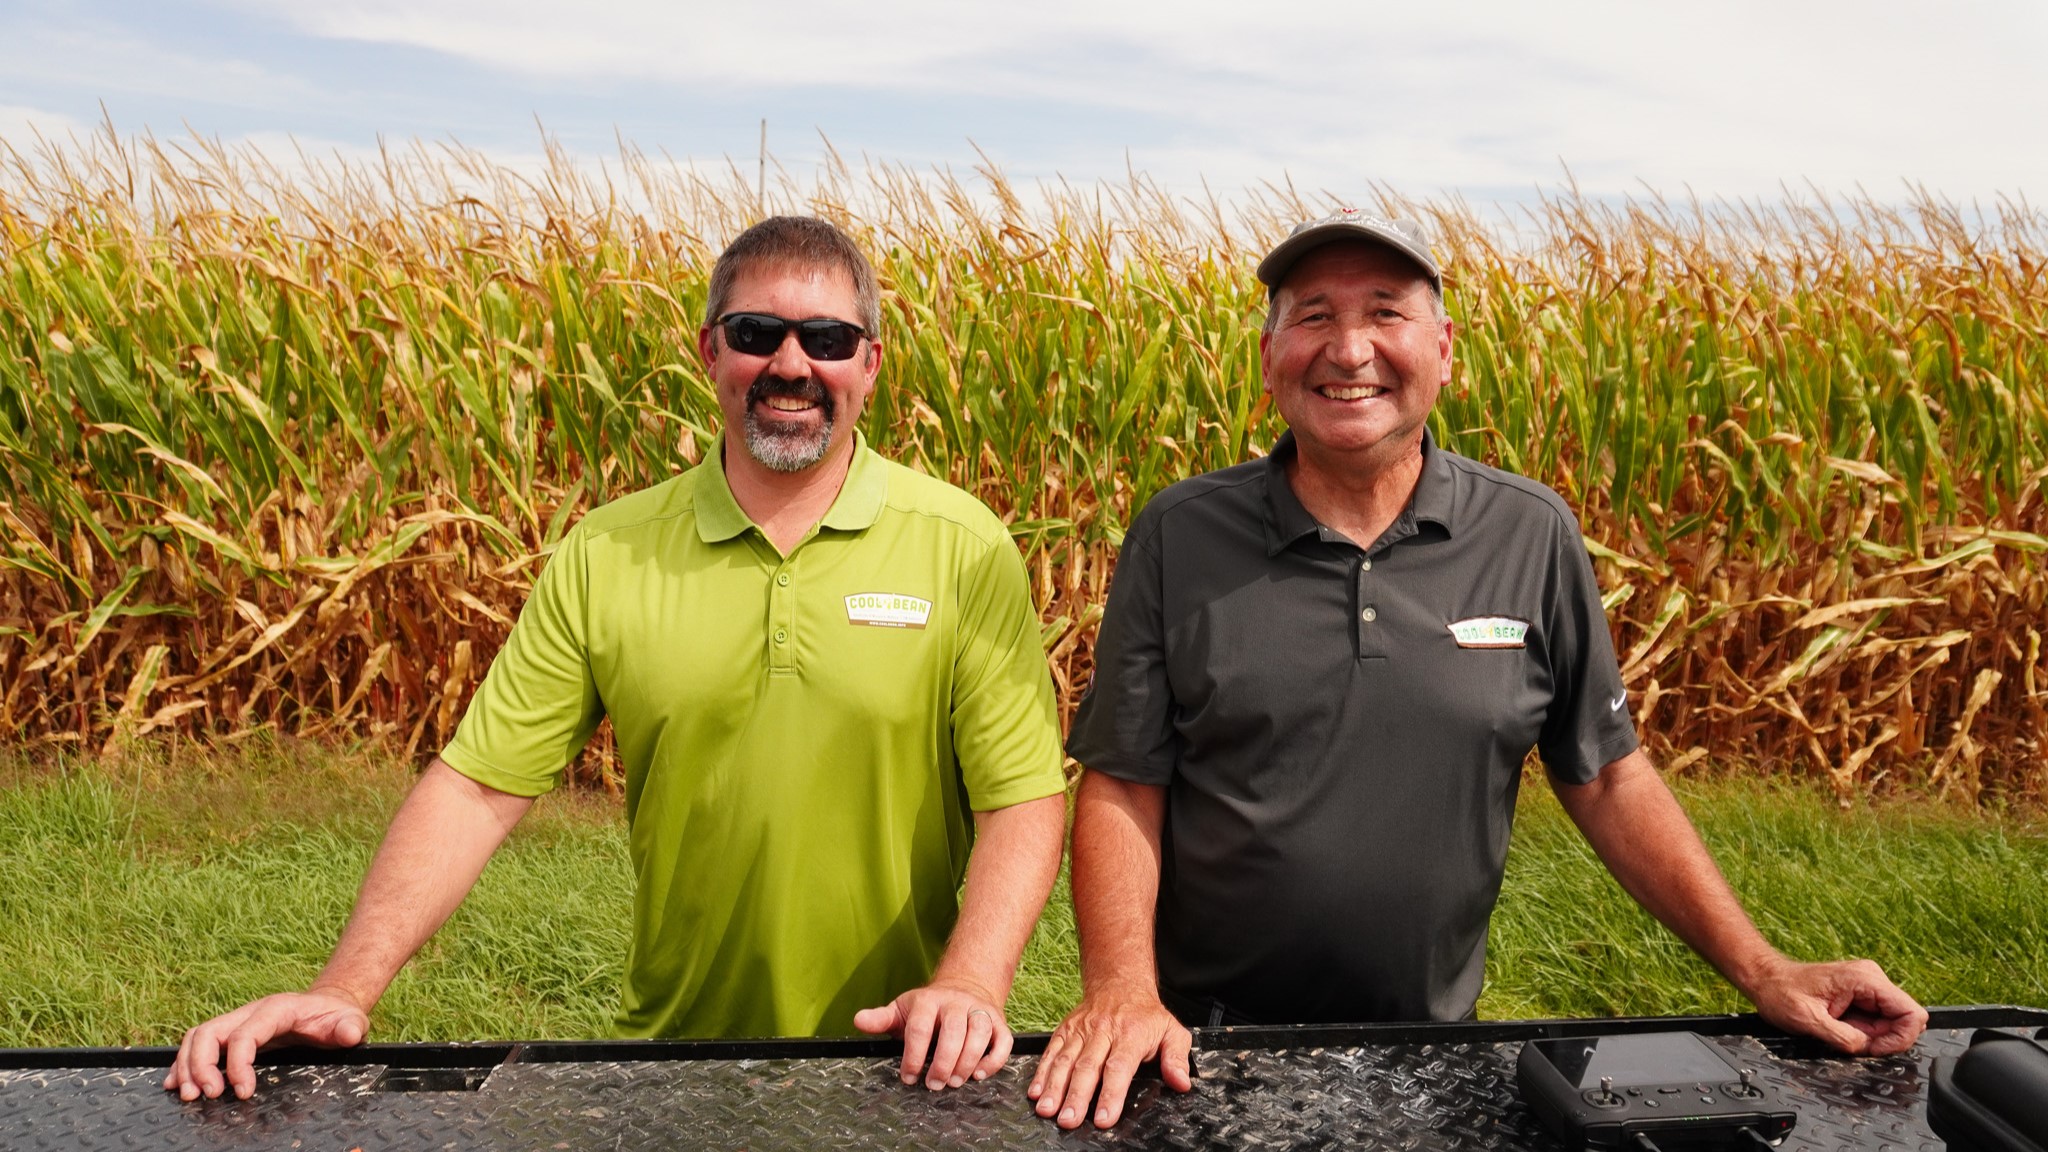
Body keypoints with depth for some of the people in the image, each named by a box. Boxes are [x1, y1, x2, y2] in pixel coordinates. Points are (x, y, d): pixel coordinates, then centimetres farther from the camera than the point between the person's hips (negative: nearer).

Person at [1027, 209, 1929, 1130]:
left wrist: (1764, 976, -3)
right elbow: (1123, 787, -8)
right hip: (1204, 1045, -1)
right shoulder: (1176, 537, -8)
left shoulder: (1535, 539, -4)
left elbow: (1609, 778, 3)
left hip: (1432, 1046, 1)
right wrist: (1123, 990, -22)